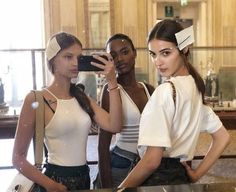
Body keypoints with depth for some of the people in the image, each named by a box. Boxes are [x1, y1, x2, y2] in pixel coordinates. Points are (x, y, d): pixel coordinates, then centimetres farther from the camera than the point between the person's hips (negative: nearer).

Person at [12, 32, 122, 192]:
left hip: (84, 176, 7)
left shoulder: (81, 98, 6)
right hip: (57, 179, -6)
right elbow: (18, 157, -9)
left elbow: (114, 126, -9)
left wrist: (112, 81, -10)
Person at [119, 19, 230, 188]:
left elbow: (152, 160, -22)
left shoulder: (165, 91, -20)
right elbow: (222, 138, 13)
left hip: (160, 179, -8)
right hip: (181, 178, 8)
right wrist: (196, 174, 8)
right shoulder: (195, 87, 5)